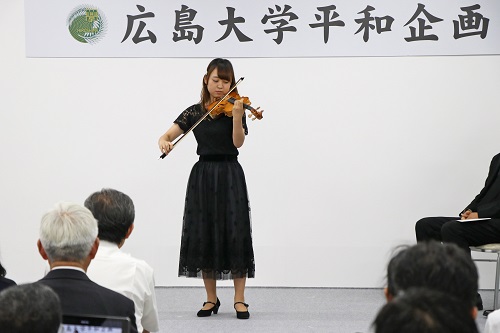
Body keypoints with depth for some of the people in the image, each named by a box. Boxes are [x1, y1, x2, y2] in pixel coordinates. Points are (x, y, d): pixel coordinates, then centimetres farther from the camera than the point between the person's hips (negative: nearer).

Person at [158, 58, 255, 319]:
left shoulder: (235, 108, 0)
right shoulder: (194, 112, 7)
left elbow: (238, 142, -14)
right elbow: (168, 134, 1)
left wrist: (237, 115, -29)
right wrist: (164, 141, -22)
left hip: (230, 176, -2)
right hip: (202, 176, 2)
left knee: (235, 235, -8)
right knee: (203, 236, 2)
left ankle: (239, 300, -2)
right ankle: (211, 299, 13)